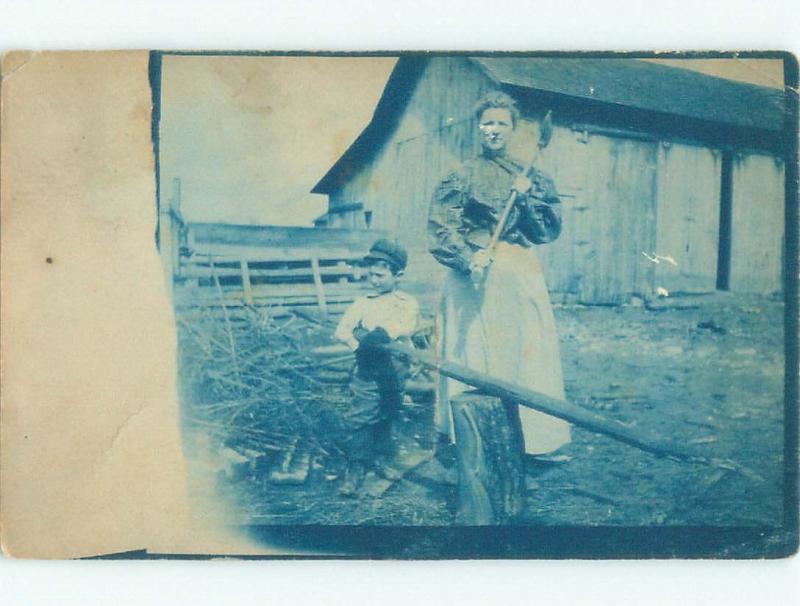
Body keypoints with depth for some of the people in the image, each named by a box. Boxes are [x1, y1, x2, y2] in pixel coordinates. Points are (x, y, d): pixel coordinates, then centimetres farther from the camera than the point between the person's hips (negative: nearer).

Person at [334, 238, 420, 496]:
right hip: (367, 369, -1)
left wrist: (384, 333, -30)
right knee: (359, 417, -9)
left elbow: (406, 329, -16)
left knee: (385, 417, 15)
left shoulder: (407, 303, 2)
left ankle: (380, 457, 33)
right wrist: (357, 342, -22)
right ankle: (355, 468, -2)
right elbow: (342, 330, -4)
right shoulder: (363, 303, 4)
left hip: (395, 370, 1)